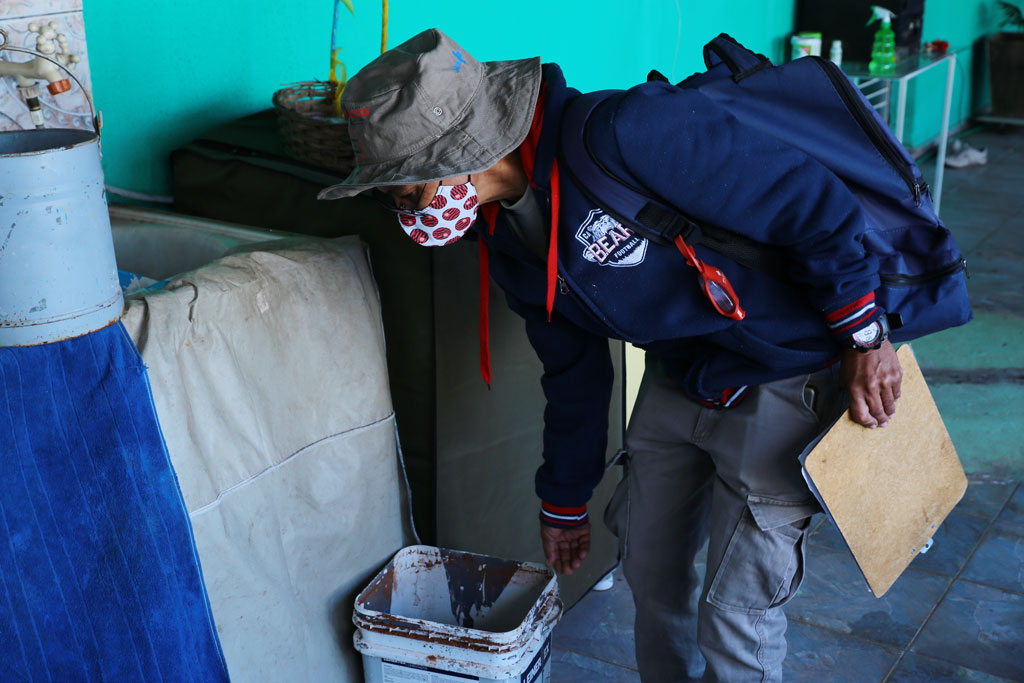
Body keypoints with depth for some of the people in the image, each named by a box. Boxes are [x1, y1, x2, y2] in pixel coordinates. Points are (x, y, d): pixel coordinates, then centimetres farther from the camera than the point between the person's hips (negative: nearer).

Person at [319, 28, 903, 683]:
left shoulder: (631, 135, -31)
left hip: (783, 379, -7)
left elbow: (813, 199, -26)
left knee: (736, 613, -2)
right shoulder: (506, 242, -3)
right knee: (649, 561, 18)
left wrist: (864, 338, -17)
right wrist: (565, 500, 19)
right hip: (677, 379, 7)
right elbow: (574, 371, 10)